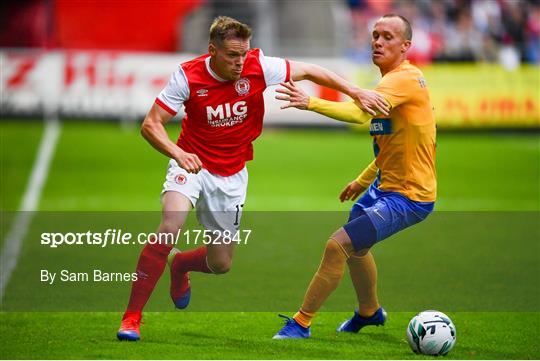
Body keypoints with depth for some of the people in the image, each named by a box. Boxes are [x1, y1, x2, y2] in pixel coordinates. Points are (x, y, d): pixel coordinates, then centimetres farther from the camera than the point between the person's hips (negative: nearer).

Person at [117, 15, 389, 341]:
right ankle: (132, 317, -20)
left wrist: (355, 92, -8)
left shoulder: (258, 67, -16)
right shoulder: (188, 76, -19)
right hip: (191, 164, -3)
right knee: (170, 227, -29)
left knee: (221, 264, 6)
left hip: (231, 175, 3)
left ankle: (179, 264, 44)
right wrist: (177, 153, -36)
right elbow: (151, 124, -18)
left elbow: (307, 71, -2)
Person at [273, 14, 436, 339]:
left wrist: (310, 103, -47)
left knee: (338, 245, -17)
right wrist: (364, 181, 25)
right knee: (354, 246, 28)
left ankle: (301, 324, -5)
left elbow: (361, 113, -39)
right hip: (386, 184, 11)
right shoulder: (393, 80, 10)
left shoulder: (404, 79, -22)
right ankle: (369, 312, 52)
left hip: (408, 196, -11)